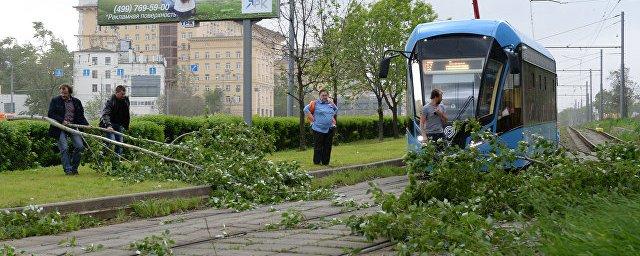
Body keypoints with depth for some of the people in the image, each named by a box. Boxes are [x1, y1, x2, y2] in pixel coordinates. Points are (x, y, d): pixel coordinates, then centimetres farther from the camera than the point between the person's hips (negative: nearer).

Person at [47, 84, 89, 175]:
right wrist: (62, 121, -14)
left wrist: (86, 125, -4)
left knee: (80, 146, -8)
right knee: (64, 149, -11)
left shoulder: (76, 102, 12)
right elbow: (50, 114, -2)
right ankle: (68, 169, -5)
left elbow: (81, 116, 13)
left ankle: (74, 168, 6)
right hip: (60, 128, -3)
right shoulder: (55, 101, 4)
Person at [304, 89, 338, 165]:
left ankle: (325, 162, 13)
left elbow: (336, 110, 24)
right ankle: (317, 161, 6)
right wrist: (312, 118, -7)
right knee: (318, 146, 0)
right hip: (318, 129, -5)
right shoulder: (315, 103, -2)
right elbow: (306, 109, -4)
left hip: (330, 129, 5)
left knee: (327, 147, 7)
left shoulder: (330, 103, 12)